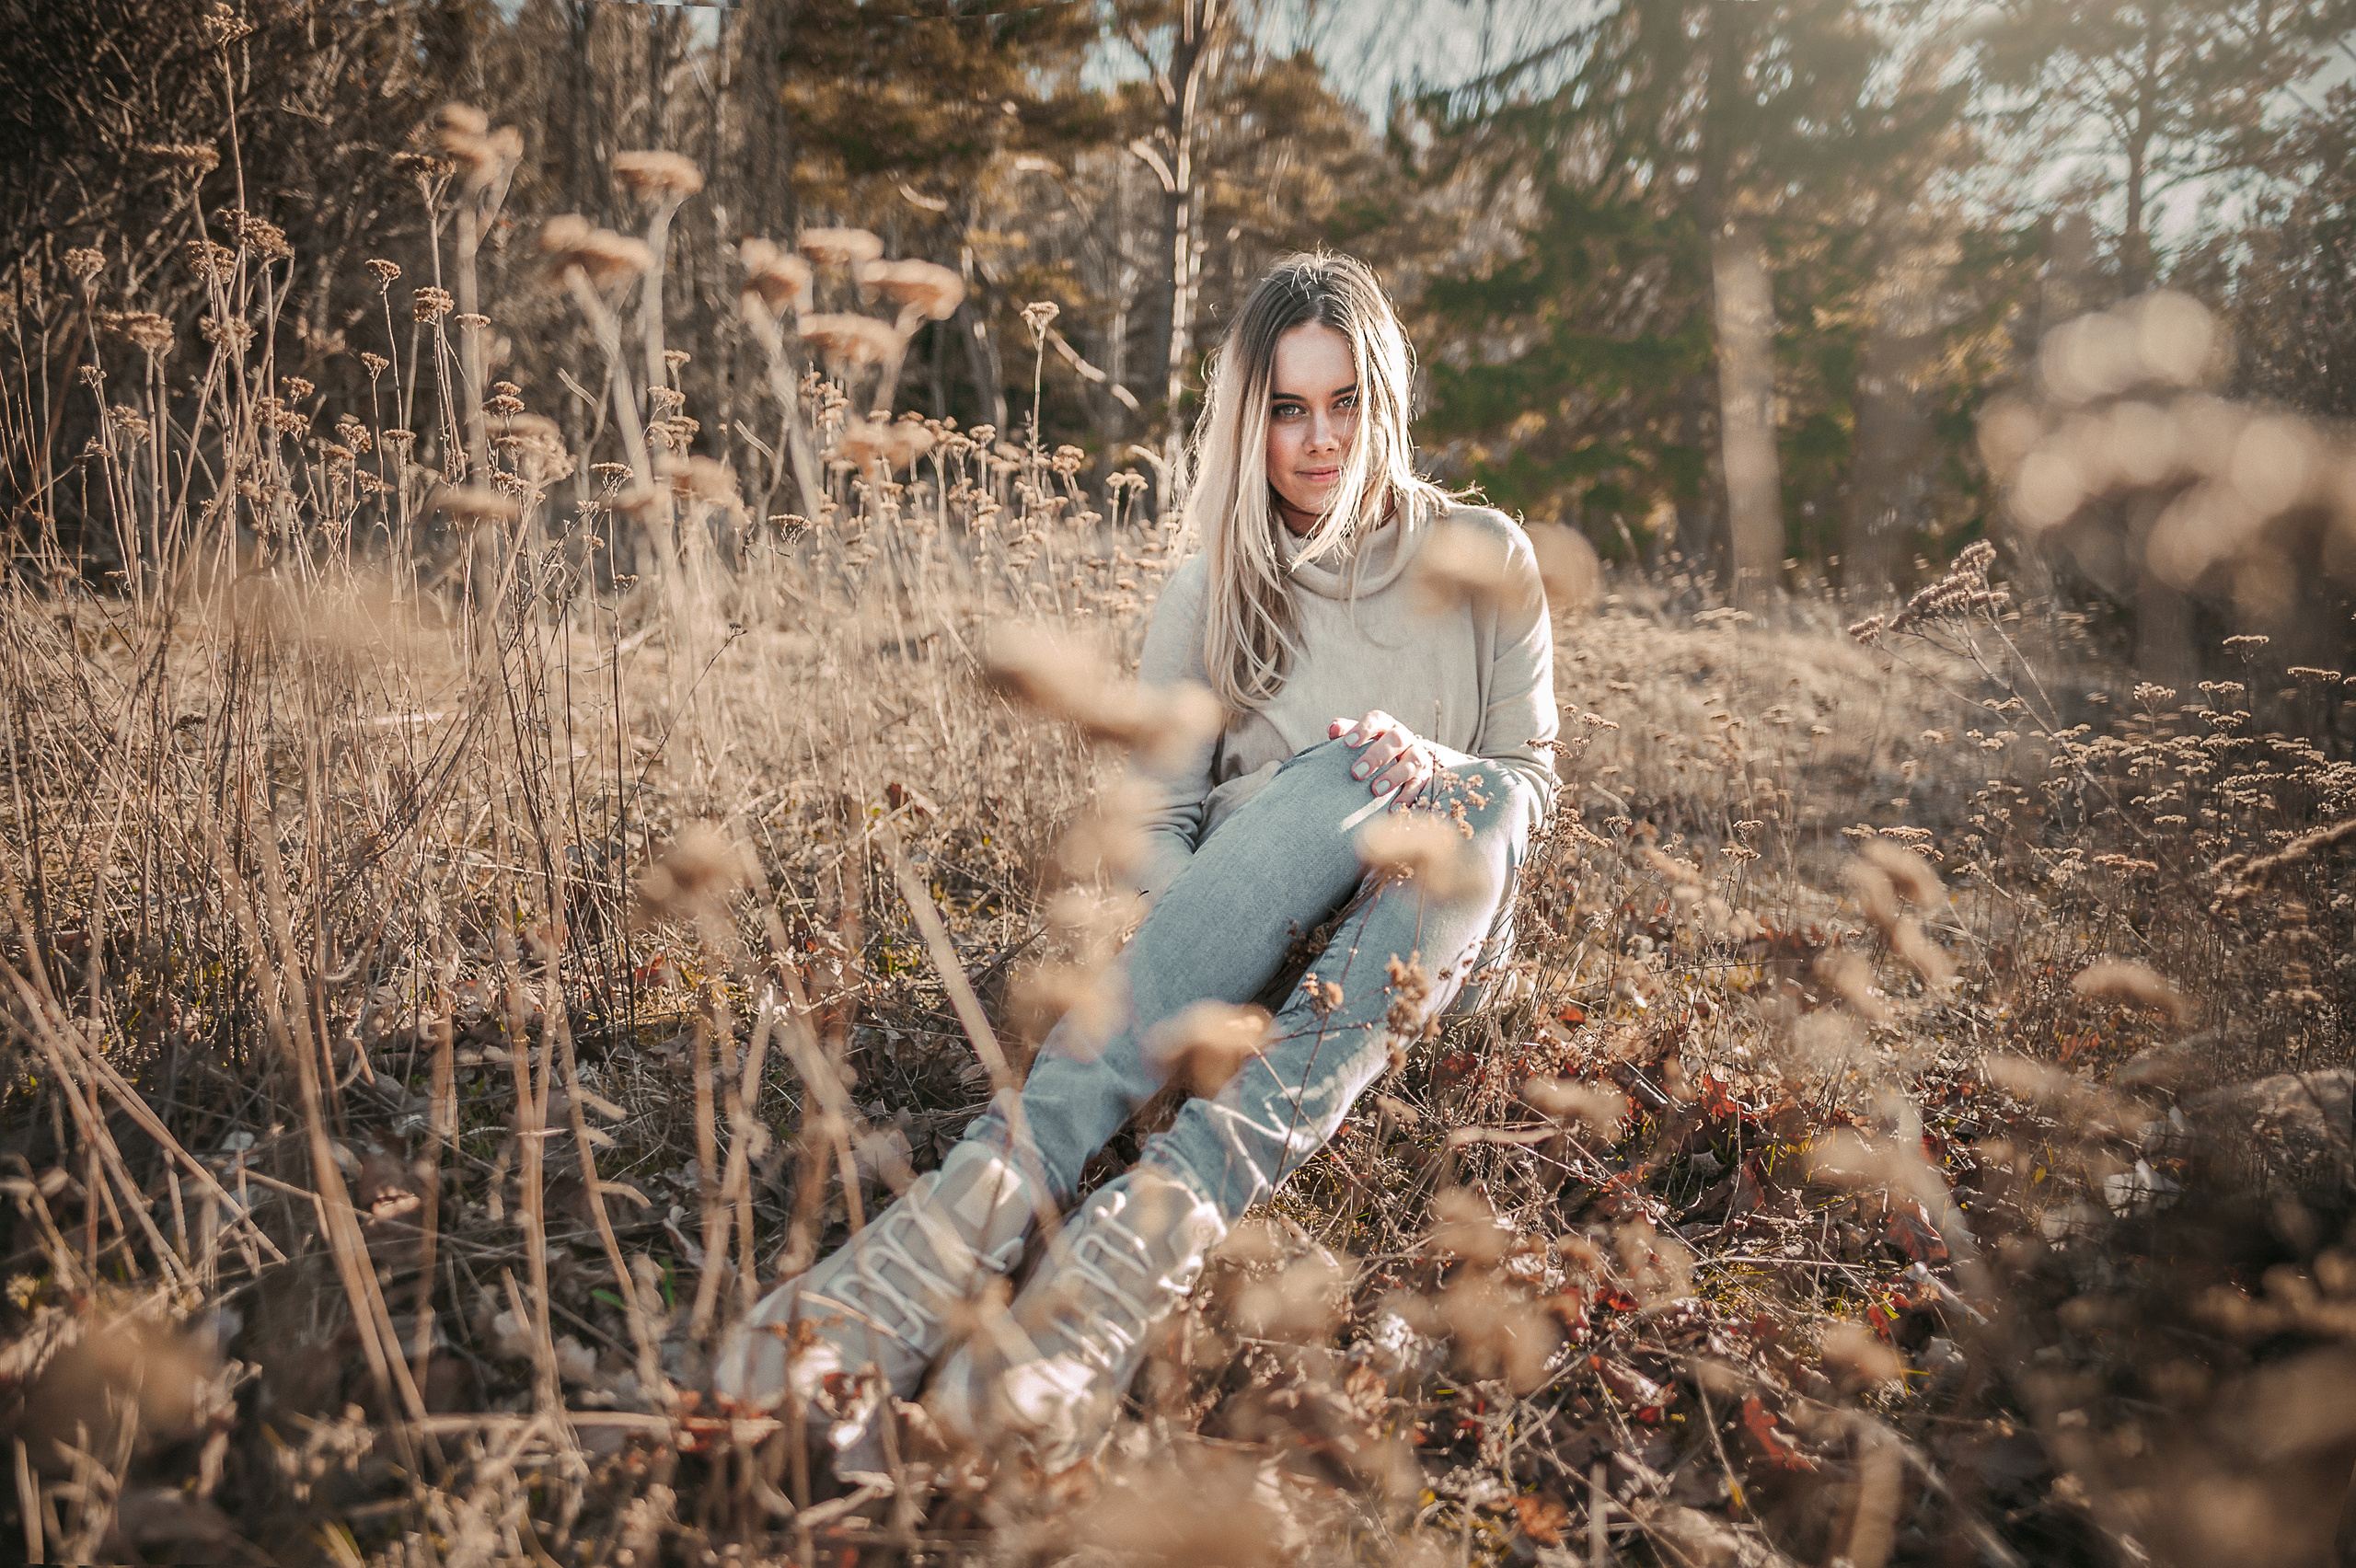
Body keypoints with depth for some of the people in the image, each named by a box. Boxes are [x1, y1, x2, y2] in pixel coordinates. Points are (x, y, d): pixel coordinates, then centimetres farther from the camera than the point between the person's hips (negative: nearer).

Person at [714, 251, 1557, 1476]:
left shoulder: (1481, 557, 7)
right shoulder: (1214, 590, 6)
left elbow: (1532, 776, 8)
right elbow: (1154, 814, 2)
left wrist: (1433, 765, -16)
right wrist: (1212, 936, -20)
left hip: (1430, 923, 1)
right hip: (1254, 923, -1)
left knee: (1477, 796, -33)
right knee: (1337, 772, -35)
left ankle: (1162, 1221, -51)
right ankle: (993, 1186, -55)